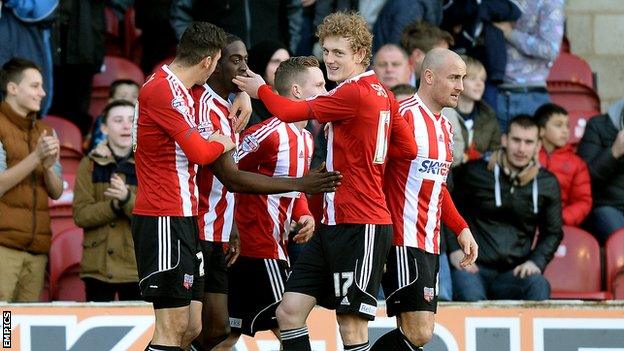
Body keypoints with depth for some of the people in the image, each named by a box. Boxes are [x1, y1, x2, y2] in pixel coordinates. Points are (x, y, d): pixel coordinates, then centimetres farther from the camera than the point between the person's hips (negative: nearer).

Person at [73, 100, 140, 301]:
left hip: (136, 268, 0)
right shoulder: (90, 164, 7)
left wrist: (127, 199, -22)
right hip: (98, 268, 0)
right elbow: (81, 215, -3)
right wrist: (115, 205, -17)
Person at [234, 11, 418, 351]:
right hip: (334, 224, 10)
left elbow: (290, 111, -10)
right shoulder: (381, 93, 12)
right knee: (289, 311, 5)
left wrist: (260, 89, 9)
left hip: (360, 227, -10)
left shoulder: (354, 93, -16)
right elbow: (408, 148, 20)